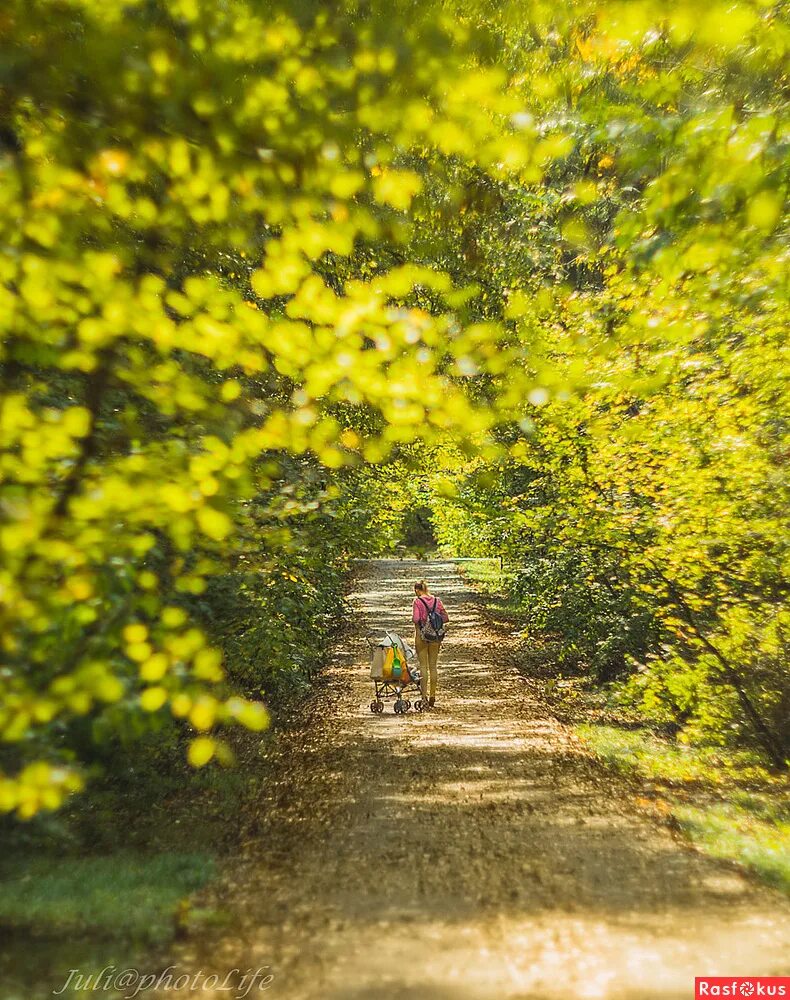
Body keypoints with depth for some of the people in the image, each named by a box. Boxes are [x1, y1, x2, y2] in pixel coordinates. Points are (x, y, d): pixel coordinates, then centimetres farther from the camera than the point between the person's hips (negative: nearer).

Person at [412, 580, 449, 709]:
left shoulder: (417, 601, -9)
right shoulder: (437, 600, 2)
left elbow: (415, 619, -17)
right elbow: (446, 617, 0)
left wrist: (420, 624, 3)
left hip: (421, 635, -4)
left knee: (423, 666, 4)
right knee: (433, 666, 12)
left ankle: (424, 696, 0)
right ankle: (432, 696, 20)